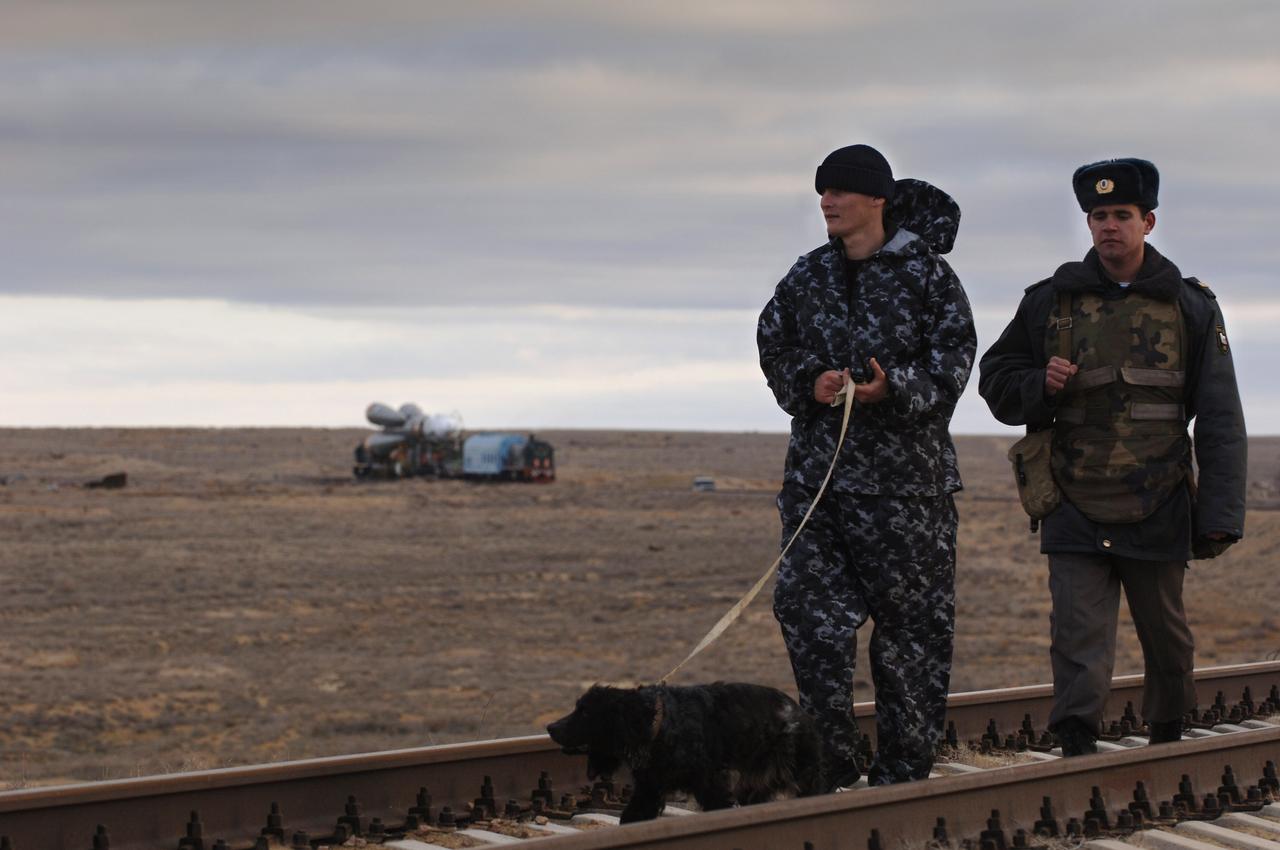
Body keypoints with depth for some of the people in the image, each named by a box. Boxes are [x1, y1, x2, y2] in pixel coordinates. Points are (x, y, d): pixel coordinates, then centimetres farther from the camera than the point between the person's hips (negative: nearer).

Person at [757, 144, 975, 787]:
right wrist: (810, 382, -5)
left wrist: (894, 389, -23)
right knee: (810, 611, -2)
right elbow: (774, 349, 15)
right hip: (818, 467, 4)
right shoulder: (808, 275, 11)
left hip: (905, 474, -4)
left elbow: (952, 362, -7)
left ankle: (902, 769, 12)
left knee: (911, 617, 2)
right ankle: (831, 766, 6)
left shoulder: (926, 272, -3)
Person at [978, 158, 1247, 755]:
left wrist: (1220, 517, -5)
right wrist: (1041, 386, -11)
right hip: (1075, 516, 0)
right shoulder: (1050, 302, 5)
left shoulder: (1190, 308, 3)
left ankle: (1169, 744, 34)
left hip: (1159, 516, 0)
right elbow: (996, 382, 13)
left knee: (1166, 639, 14)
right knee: (1079, 648, -9)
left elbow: (1220, 421, 2)